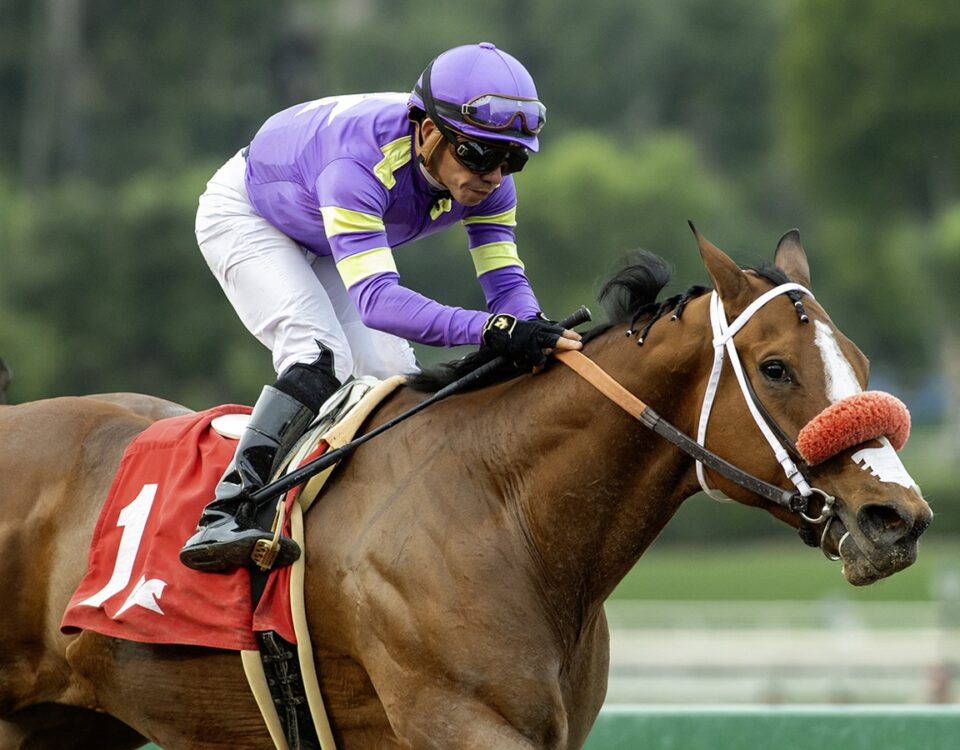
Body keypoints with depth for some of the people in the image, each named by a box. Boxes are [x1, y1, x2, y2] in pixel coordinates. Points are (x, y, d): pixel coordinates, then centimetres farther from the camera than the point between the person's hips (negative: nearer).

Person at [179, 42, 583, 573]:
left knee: (392, 375, -4)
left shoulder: (486, 177, -25)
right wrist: (488, 331, -66)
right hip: (246, 216, -7)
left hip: (328, 246, 7)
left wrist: (535, 335, -47)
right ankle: (224, 517, -32)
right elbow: (376, 298, -54)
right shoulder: (362, 165, -46)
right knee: (321, 358, -27)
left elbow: (504, 278, -24)